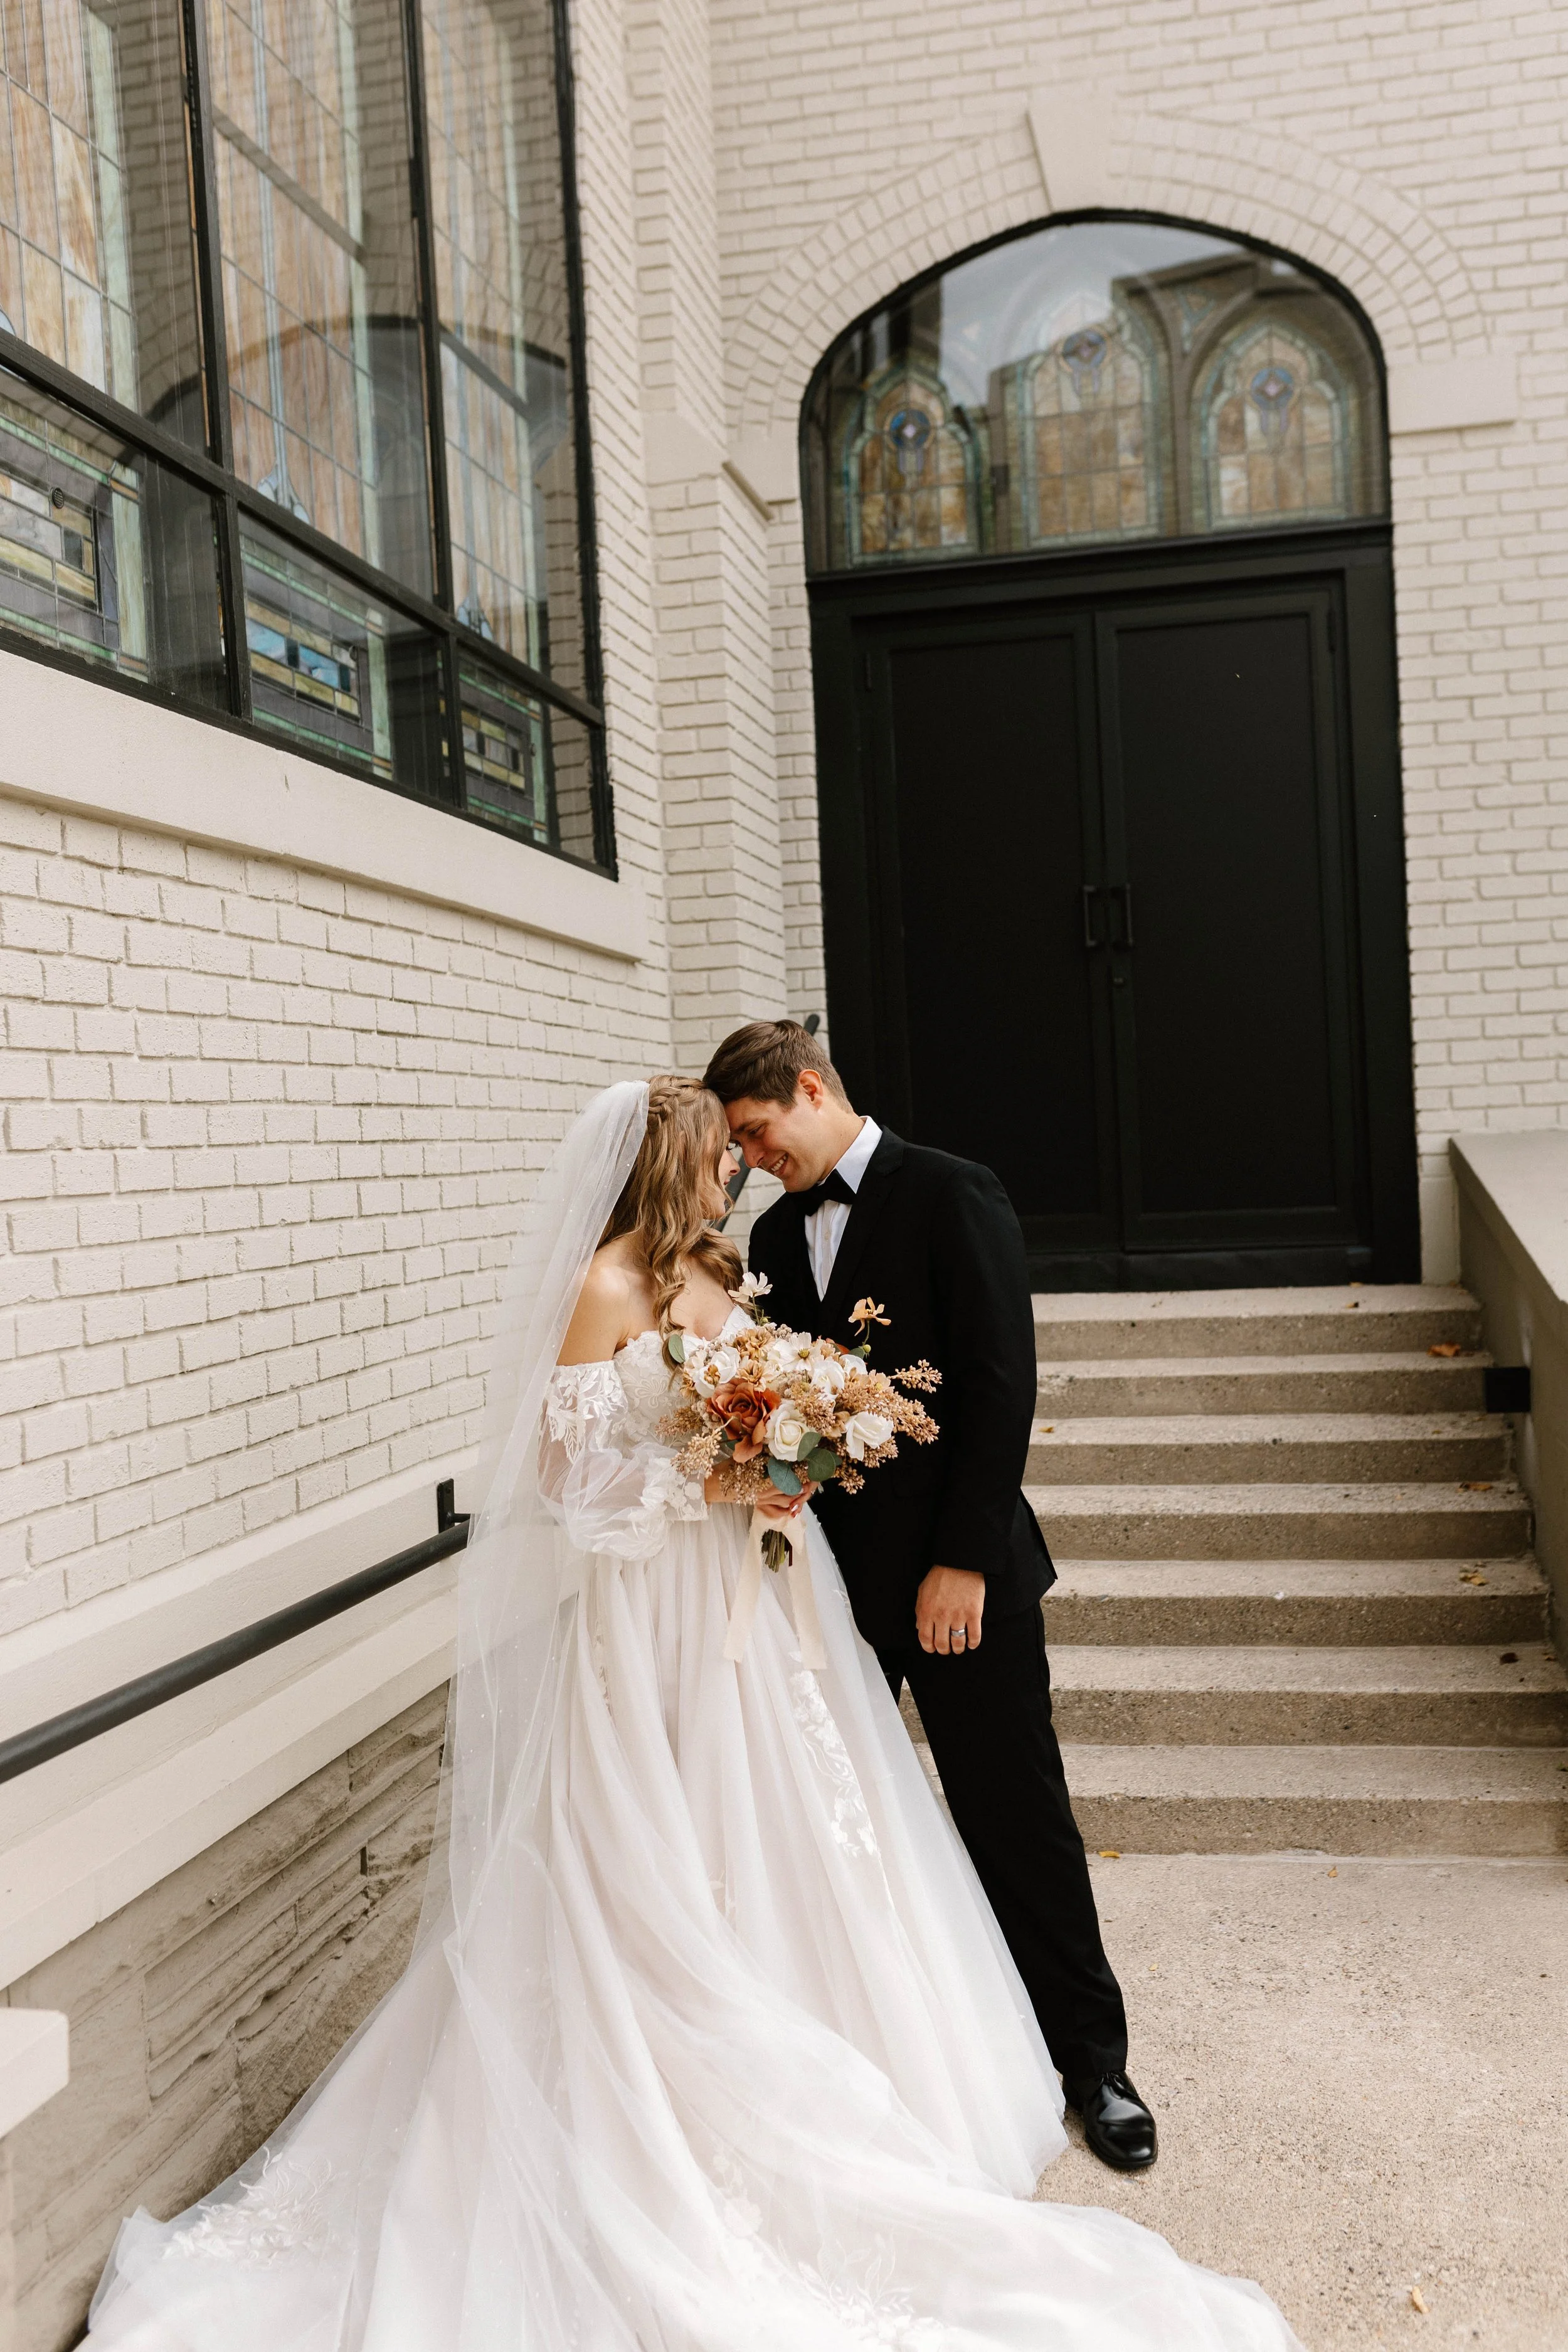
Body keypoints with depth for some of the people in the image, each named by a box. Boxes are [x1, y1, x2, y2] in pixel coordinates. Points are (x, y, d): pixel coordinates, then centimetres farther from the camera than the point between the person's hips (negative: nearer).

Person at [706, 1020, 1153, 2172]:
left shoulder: (952, 1196, -9)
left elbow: (1001, 1384, -14)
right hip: (830, 1569, 6)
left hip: (957, 1570, -5)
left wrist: (963, 1561, -17)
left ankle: (1091, 2057, 24)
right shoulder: (776, 1234, 11)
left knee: (1018, 1818, 5)